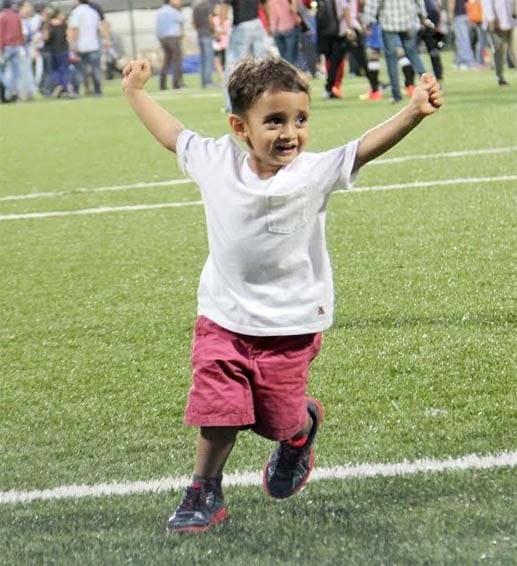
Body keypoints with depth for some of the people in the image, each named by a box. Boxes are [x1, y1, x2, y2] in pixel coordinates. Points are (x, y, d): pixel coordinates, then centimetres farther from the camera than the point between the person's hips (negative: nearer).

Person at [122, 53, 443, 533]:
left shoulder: (313, 173, -14)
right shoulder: (215, 162, -6)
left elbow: (366, 147, -27)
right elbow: (172, 134, 11)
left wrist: (414, 111, -42)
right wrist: (135, 92, 19)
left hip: (289, 325, -2)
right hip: (222, 318, 2)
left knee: (280, 419, 8)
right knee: (217, 411, -4)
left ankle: (301, 429, 44)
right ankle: (204, 494, 15)